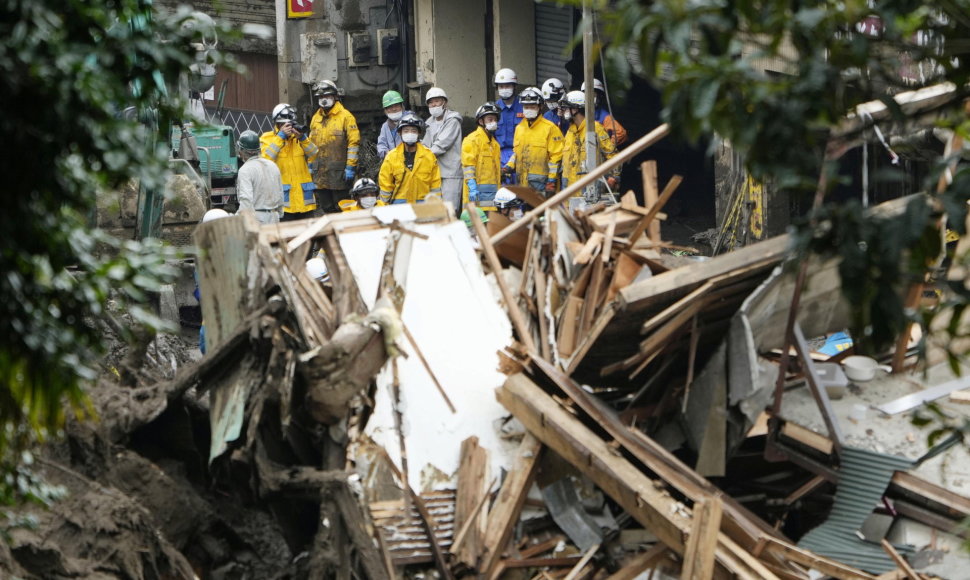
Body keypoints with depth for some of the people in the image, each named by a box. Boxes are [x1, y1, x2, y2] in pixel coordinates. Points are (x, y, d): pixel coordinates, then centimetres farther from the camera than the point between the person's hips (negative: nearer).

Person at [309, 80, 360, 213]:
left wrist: (350, 167, -14)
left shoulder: (346, 116, -5)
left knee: (341, 208, -2)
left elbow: (354, 142, -9)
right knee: (326, 207, 11)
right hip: (320, 172, 6)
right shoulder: (315, 118, 15)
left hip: (338, 172, -6)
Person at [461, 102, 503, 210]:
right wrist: (472, 187, -23)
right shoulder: (473, 139, -6)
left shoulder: (494, 142, 22)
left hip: (493, 189, 9)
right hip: (478, 189, -9)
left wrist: (498, 190, 23)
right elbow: (468, 165, -15)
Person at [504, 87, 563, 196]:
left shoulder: (550, 128, -4)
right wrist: (509, 166, 8)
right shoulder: (519, 128, 17)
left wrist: (551, 181, -11)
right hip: (521, 182, 6)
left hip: (540, 182, -6)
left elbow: (555, 157, -7)